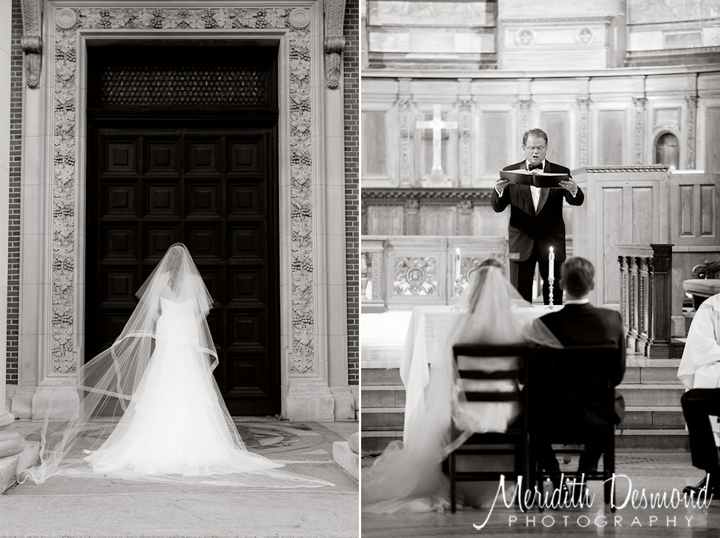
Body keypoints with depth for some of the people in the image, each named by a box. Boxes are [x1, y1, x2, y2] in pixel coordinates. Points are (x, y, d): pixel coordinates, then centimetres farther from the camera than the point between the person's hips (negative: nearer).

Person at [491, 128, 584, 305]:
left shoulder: (560, 172, 5)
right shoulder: (510, 172, 5)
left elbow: (577, 201, -6)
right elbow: (497, 207, 0)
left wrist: (574, 190, -29)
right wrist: (499, 191, -22)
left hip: (551, 243, 0)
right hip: (521, 243, 0)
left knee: (555, 296, 4)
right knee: (519, 298, 2)